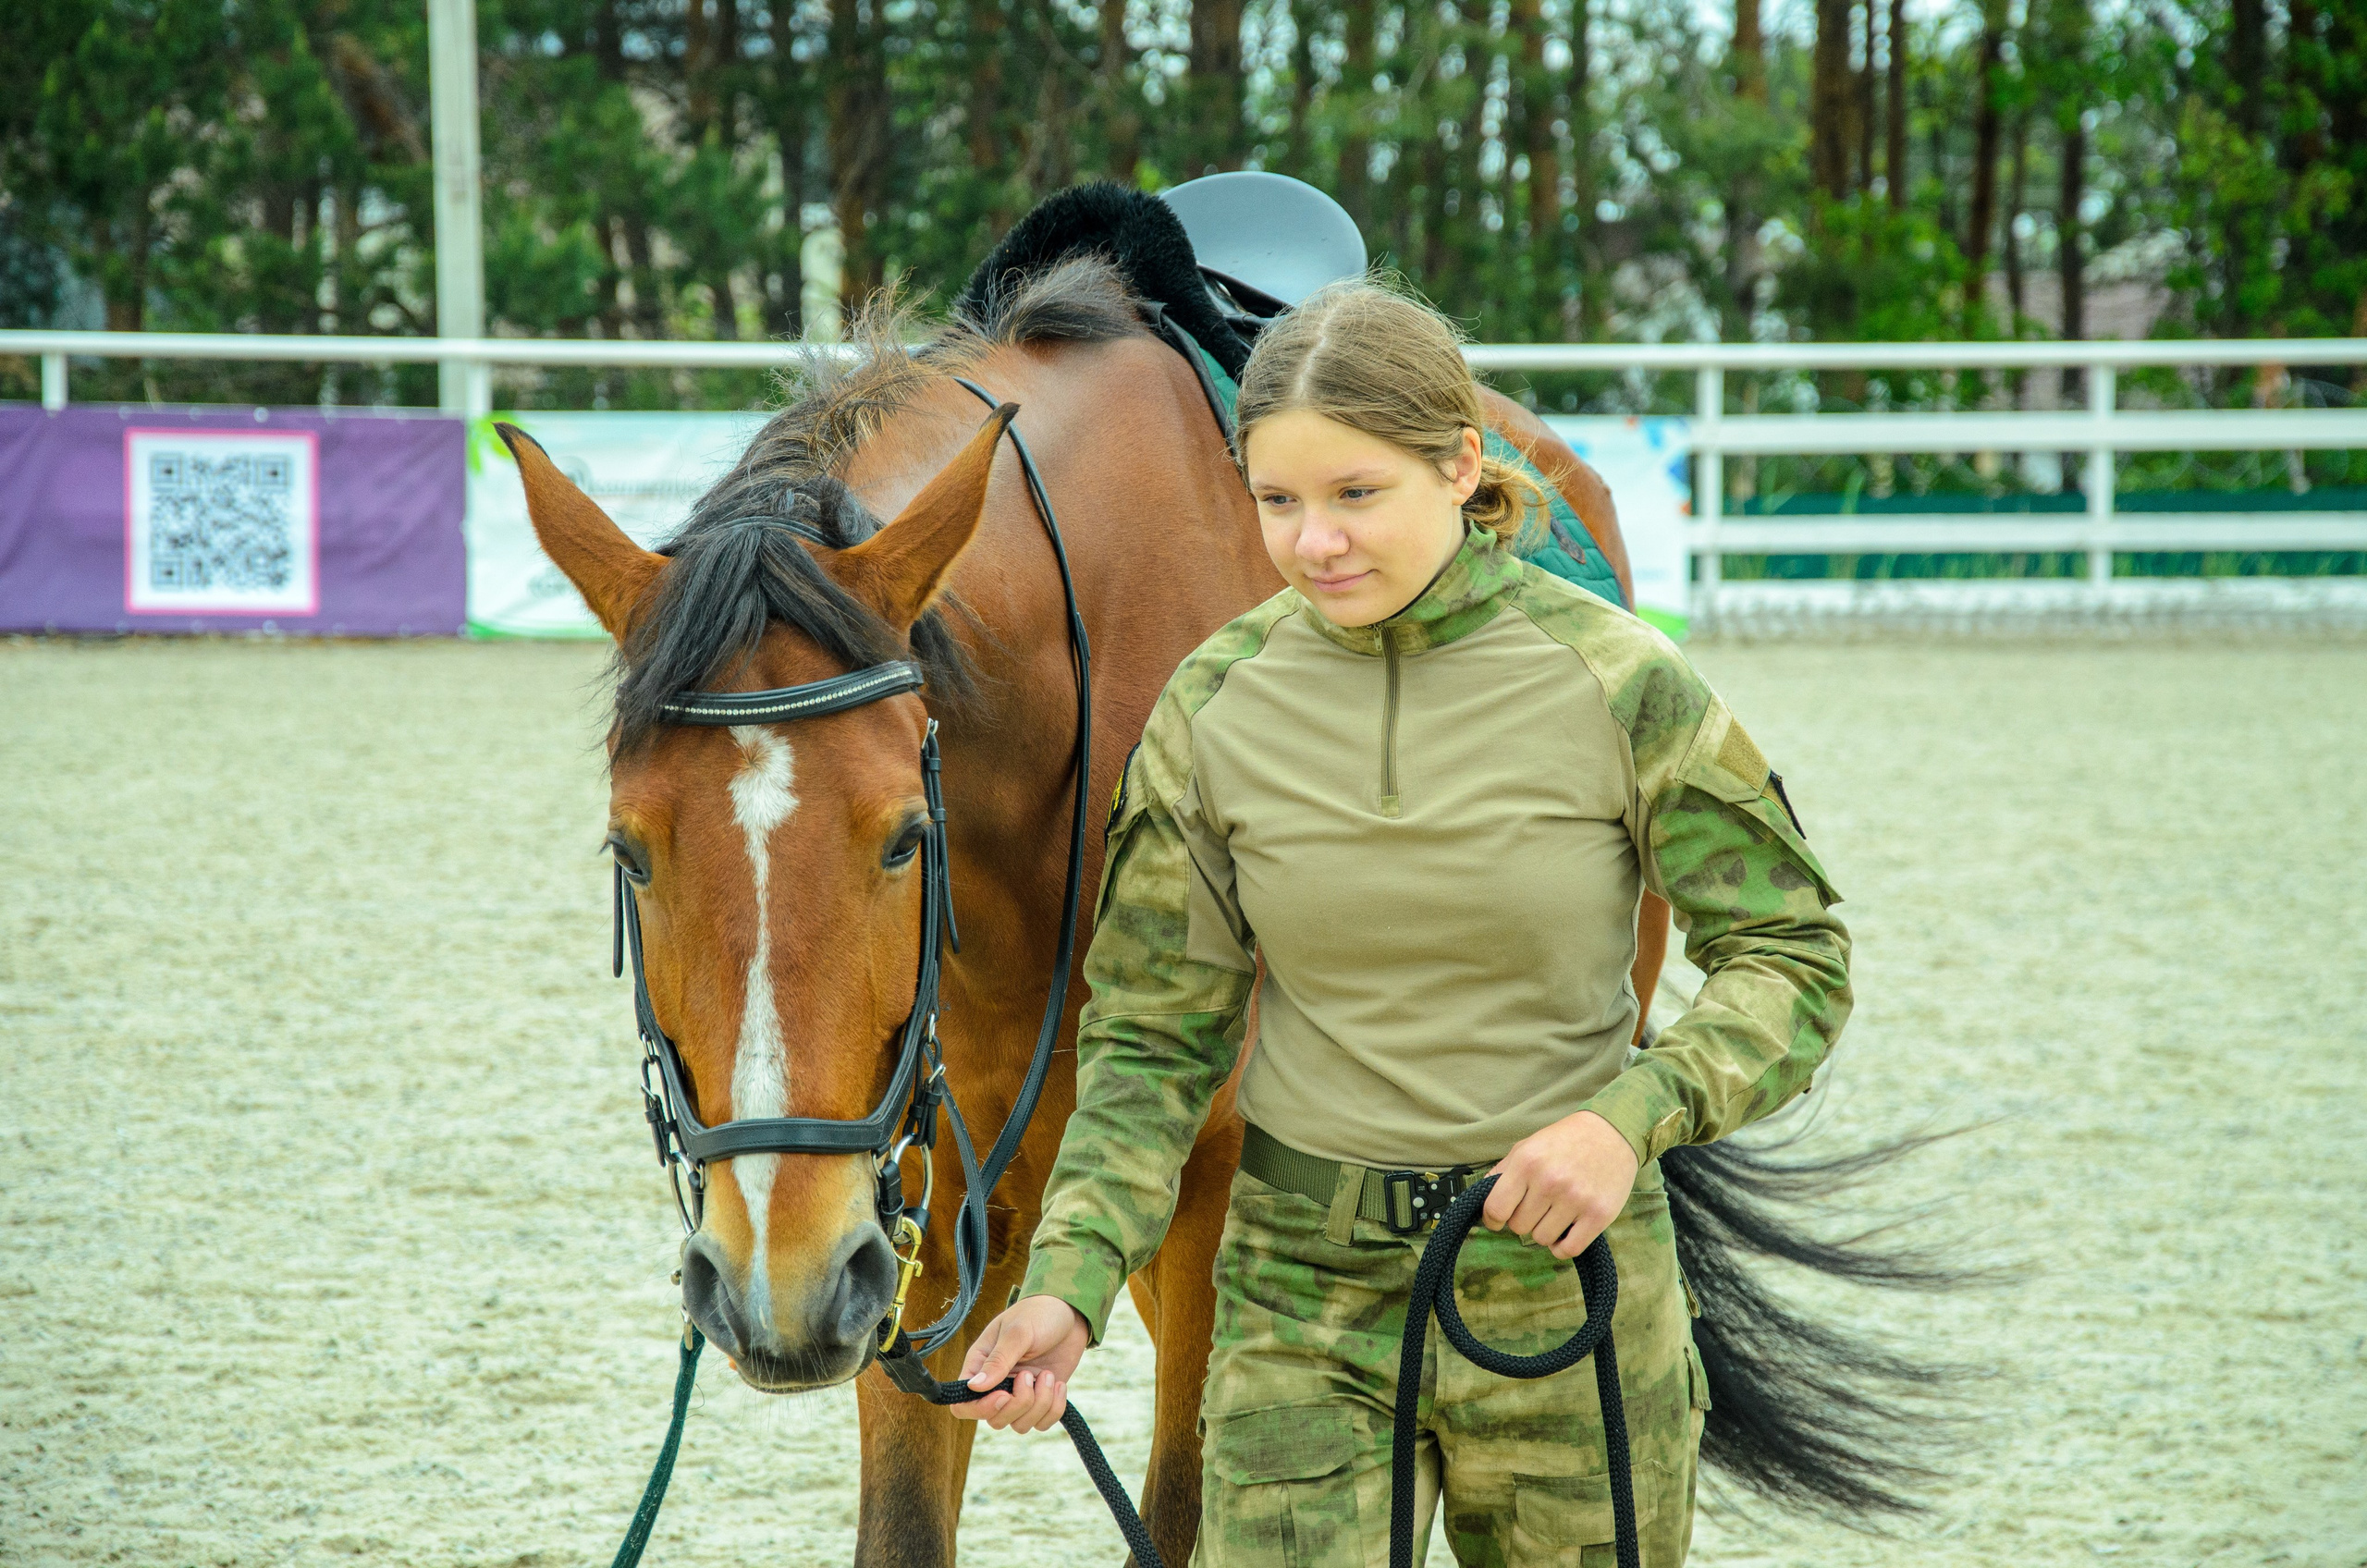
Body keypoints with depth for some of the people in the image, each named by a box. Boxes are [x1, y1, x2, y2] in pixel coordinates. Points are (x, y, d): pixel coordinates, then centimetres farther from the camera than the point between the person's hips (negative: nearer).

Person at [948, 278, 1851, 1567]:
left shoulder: (1612, 684, -10)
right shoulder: (1214, 709, -3)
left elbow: (1792, 955, -4)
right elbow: (1154, 1037, 2)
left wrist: (1634, 1118, -21)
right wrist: (1070, 1282, -13)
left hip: (1563, 1274, -1)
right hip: (1300, 1292, 1)